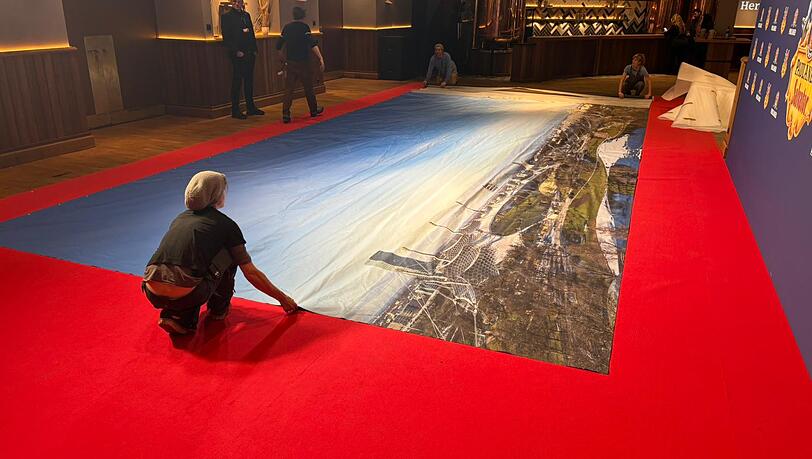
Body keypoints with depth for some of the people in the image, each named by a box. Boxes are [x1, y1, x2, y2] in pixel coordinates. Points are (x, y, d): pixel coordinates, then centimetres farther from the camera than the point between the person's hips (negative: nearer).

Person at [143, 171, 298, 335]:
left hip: (153, 295, 5)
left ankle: (175, 316, 14)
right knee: (230, 253, 16)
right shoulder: (225, 224, 8)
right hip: (187, 296, -5)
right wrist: (282, 298, 22)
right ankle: (218, 309, 23)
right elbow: (251, 273, 10)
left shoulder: (180, 218, 23)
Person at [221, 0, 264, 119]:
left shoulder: (246, 15, 14)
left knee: (249, 81, 11)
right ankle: (235, 110, 2)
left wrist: (254, 49, 7)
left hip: (250, 54, 6)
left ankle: (251, 107, 20)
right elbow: (226, 38, -9)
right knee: (237, 82, -3)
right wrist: (236, 51, -16)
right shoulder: (226, 17, -4)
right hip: (238, 55, -6)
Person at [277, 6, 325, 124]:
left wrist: (283, 59, 25)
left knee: (288, 88, 2)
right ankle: (314, 110, 31)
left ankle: (286, 114, -7)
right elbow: (312, 44, -20)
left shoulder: (287, 28, 5)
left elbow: (278, 46, 9)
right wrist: (320, 58, -22)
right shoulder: (304, 27, -9)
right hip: (303, 62, -3)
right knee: (308, 87, 14)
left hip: (290, 63, 3)